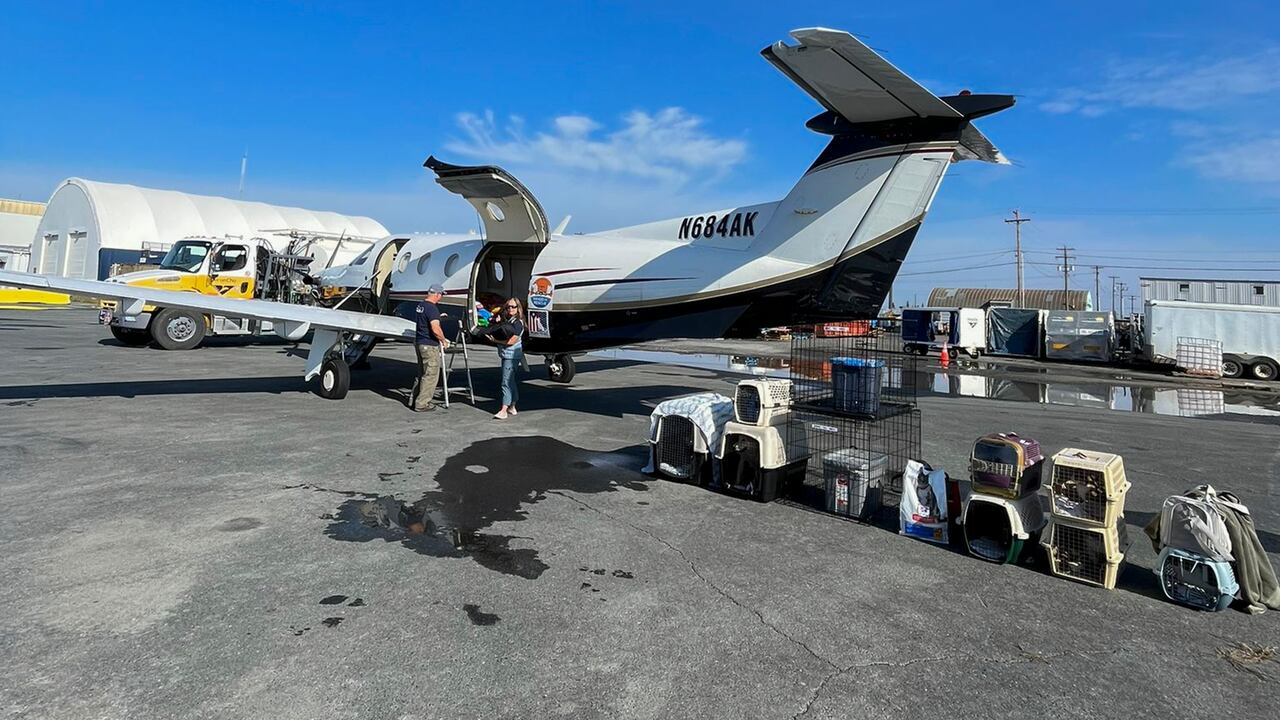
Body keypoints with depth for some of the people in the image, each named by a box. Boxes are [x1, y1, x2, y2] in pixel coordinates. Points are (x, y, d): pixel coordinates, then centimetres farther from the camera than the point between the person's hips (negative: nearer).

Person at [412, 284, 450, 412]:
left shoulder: (419, 306, 11)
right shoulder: (432, 308, -18)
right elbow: (435, 329, -26)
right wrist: (444, 340, -11)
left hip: (419, 343, 9)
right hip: (430, 346, -9)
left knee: (422, 373, 18)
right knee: (431, 375, -2)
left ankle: (417, 399, 23)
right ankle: (422, 404, 0)